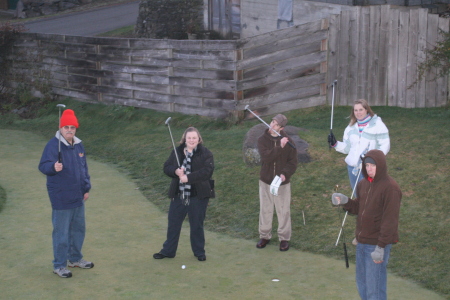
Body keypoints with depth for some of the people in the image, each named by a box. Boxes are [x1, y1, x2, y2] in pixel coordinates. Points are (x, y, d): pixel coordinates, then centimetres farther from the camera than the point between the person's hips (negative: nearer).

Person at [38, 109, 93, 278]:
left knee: (78, 229, 17)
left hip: (78, 197, 8)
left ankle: (75, 258, 34)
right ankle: (59, 265, 12)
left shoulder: (78, 145, 8)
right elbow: (43, 166, -23)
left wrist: (86, 188, 15)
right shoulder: (53, 145, -15)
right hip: (61, 199, -7)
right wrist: (53, 167, -43)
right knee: (61, 232, 0)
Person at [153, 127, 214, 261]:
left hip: (198, 196, -3)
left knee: (197, 225, 9)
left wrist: (188, 177, -25)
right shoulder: (177, 152, 6)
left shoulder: (205, 153, -7)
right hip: (178, 195, 4)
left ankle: (199, 252, 25)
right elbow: (166, 167, 5)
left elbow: (207, 171, -20)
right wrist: (176, 171, -17)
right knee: (173, 224, 12)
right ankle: (168, 250, 26)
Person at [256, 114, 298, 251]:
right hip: (265, 181, 1)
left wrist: (285, 174, -23)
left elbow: (293, 162, -6)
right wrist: (280, 147, -34)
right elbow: (266, 156, -23)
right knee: (265, 210, 13)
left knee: (284, 211, 5)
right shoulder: (262, 140, -6)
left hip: (282, 182, -1)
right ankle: (264, 236, 28)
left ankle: (284, 238, 19)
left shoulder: (288, 141, -7)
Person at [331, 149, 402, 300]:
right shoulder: (363, 184, 7)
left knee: (374, 287, -2)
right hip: (362, 242, 8)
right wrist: (345, 201, -6)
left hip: (377, 244, -8)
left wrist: (381, 247, -21)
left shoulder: (390, 187, -17)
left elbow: (390, 220, -19)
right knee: (362, 282, 18)